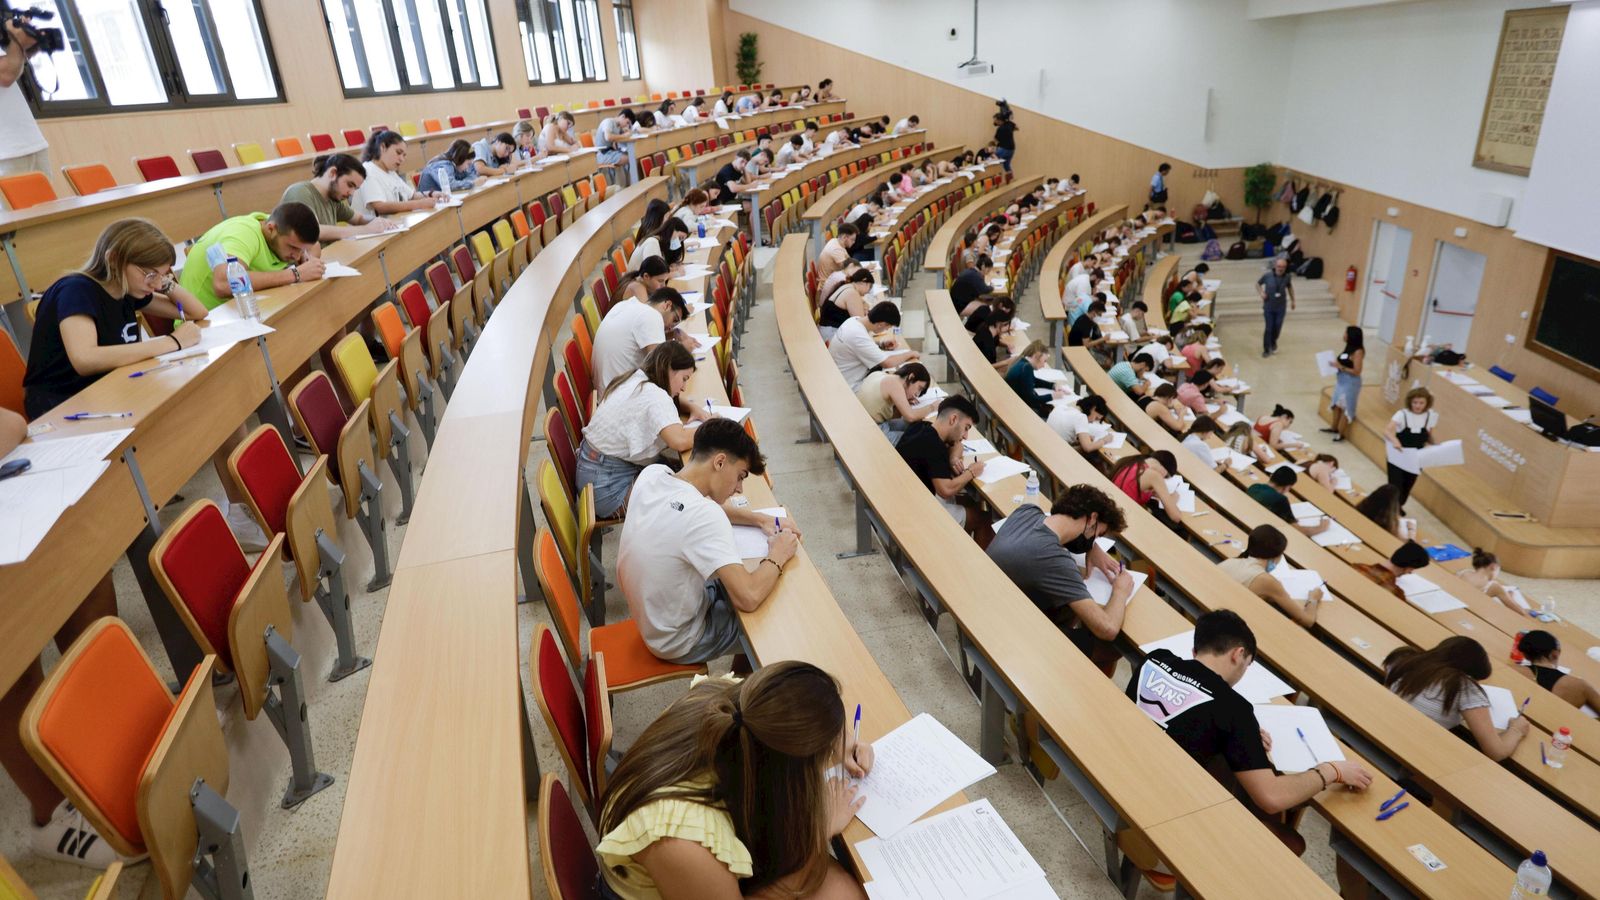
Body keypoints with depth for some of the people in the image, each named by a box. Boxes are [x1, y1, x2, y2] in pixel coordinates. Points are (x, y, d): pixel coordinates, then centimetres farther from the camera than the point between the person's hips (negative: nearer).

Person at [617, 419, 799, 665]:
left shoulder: (651, 474, -11)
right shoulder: (703, 517, -34)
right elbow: (749, 598, -37)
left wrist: (760, 519, -1)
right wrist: (777, 556, -19)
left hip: (646, 615, 7)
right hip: (677, 644, -7)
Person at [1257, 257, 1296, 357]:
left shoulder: (1287, 276, -10)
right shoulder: (1267, 275, -17)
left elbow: (1289, 287, 10)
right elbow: (1258, 283, 0)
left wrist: (1292, 300, 17)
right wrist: (1261, 292, -17)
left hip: (1281, 307, 2)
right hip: (1268, 306, -2)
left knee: (1277, 327, 11)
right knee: (1269, 328, -2)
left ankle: (1273, 342, 40)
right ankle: (1266, 349, 12)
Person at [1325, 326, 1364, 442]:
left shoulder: (1358, 352, -22)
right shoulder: (1349, 347, 4)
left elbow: (1356, 371, -22)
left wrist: (1340, 367, -23)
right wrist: (1336, 362, -1)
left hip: (1350, 383, -9)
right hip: (1342, 380, 9)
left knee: (1345, 408, 3)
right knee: (1337, 405, 20)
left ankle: (1341, 434, 14)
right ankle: (1334, 428, 35)